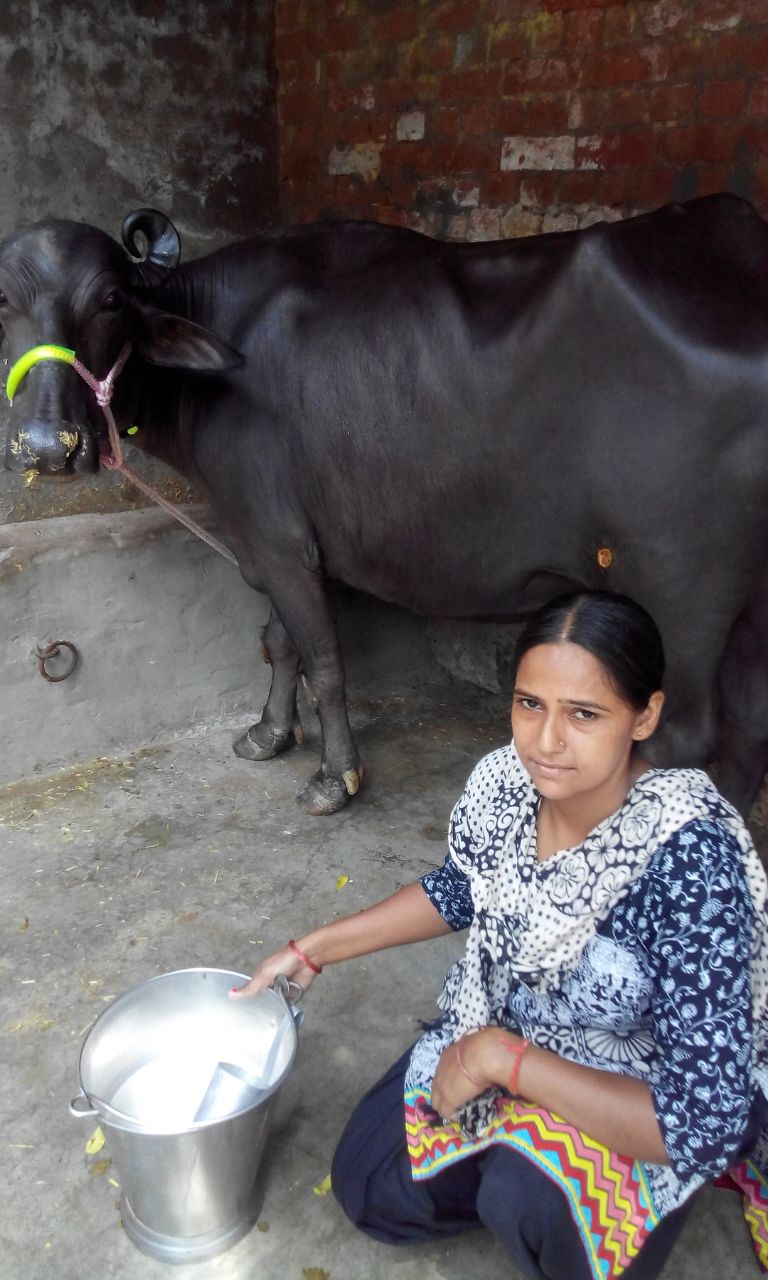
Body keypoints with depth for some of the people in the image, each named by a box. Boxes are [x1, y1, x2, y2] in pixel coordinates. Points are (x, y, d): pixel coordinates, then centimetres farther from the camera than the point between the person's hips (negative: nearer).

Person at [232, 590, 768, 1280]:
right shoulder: (505, 780, -19)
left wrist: (501, 1058, -31)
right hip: (499, 1036, 5)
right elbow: (460, 890, 3)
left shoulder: (690, 858, -36)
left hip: (638, 1101, -5)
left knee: (532, 1192, -32)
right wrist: (312, 949, 3)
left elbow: (704, 1123, -35)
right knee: (369, 1188, 8)